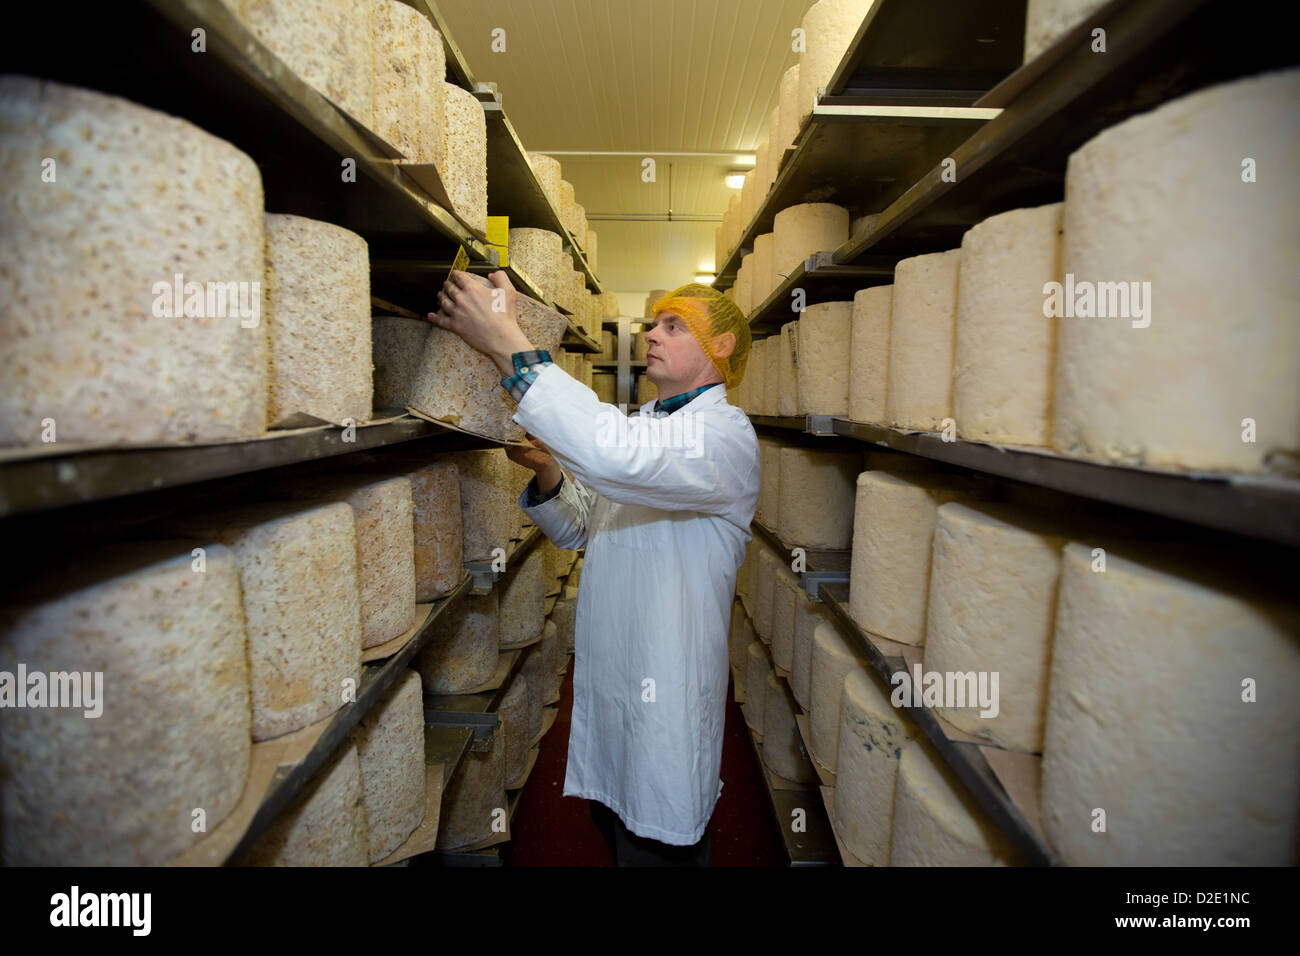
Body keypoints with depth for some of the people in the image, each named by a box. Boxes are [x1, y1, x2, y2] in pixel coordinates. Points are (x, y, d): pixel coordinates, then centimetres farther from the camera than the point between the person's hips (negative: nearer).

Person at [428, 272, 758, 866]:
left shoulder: (726, 433, -17)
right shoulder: (639, 425, 11)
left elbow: (614, 455, -38)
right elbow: (581, 528, 14)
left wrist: (508, 345, -35)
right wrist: (547, 474, -6)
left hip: (664, 698, -7)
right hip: (600, 680, 8)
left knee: (656, 849, 11)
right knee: (612, 827, 24)